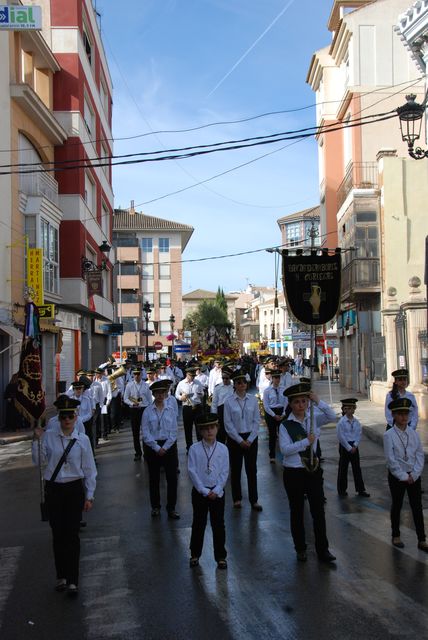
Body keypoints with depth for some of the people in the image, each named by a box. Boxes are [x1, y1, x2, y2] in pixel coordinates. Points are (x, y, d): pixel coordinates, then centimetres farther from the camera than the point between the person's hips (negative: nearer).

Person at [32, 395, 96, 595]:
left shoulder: (82, 440, -3)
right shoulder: (48, 437, -1)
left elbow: (89, 470, 1)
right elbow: (38, 461, 0)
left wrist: (89, 496, 0)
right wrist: (37, 440, -10)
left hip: (74, 489, -1)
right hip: (53, 489, 1)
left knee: (72, 535, -1)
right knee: (58, 534, 9)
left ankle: (73, 581, 8)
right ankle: (61, 576, 24)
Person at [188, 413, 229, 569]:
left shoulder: (223, 449, -4)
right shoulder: (194, 449, -8)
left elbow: (225, 472, -3)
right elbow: (192, 471, -9)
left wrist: (216, 491, -11)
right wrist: (204, 491, -12)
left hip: (217, 491, 1)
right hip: (199, 491, -1)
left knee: (218, 525, 6)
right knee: (198, 524, 11)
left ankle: (221, 556, 18)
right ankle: (195, 554, 26)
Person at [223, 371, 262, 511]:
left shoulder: (253, 399, -1)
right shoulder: (229, 401, -6)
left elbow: (256, 421, 0)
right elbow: (228, 423, -6)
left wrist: (250, 440, -7)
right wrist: (240, 440, -9)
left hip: (251, 438, 1)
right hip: (234, 438, -1)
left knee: (251, 469, 3)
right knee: (236, 469, 8)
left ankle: (254, 500, 10)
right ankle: (237, 498, 21)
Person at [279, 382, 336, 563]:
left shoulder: (312, 418, 3)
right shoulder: (286, 425, -10)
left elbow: (330, 415, -5)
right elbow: (284, 448, -19)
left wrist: (318, 401, -16)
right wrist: (306, 441, -21)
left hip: (314, 470, 3)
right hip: (293, 473, -3)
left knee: (318, 510, 4)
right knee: (297, 512, 11)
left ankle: (322, 550, 13)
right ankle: (300, 549, 25)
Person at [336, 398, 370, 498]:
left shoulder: (356, 422, 2)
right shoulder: (341, 422, -12)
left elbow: (359, 434, 3)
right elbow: (341, 437, -14)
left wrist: (354, 446, -9)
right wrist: (349, 448, -13)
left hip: (354, 446, 4)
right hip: (344, 446, -4)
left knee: (357, 468, 9)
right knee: (343, 468, 5)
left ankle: (360, 489, 16)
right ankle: (342, 490, 16)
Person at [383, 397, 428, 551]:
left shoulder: (414, 433, 1)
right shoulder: (388, 435, -10)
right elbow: (391, 460, -13)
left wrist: (414, 475, -10)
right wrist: (403, 476, -13)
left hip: (414, 476, 3)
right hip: (396, 476, -3)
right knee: (397, 506, 11)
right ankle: (396, 536, 27)